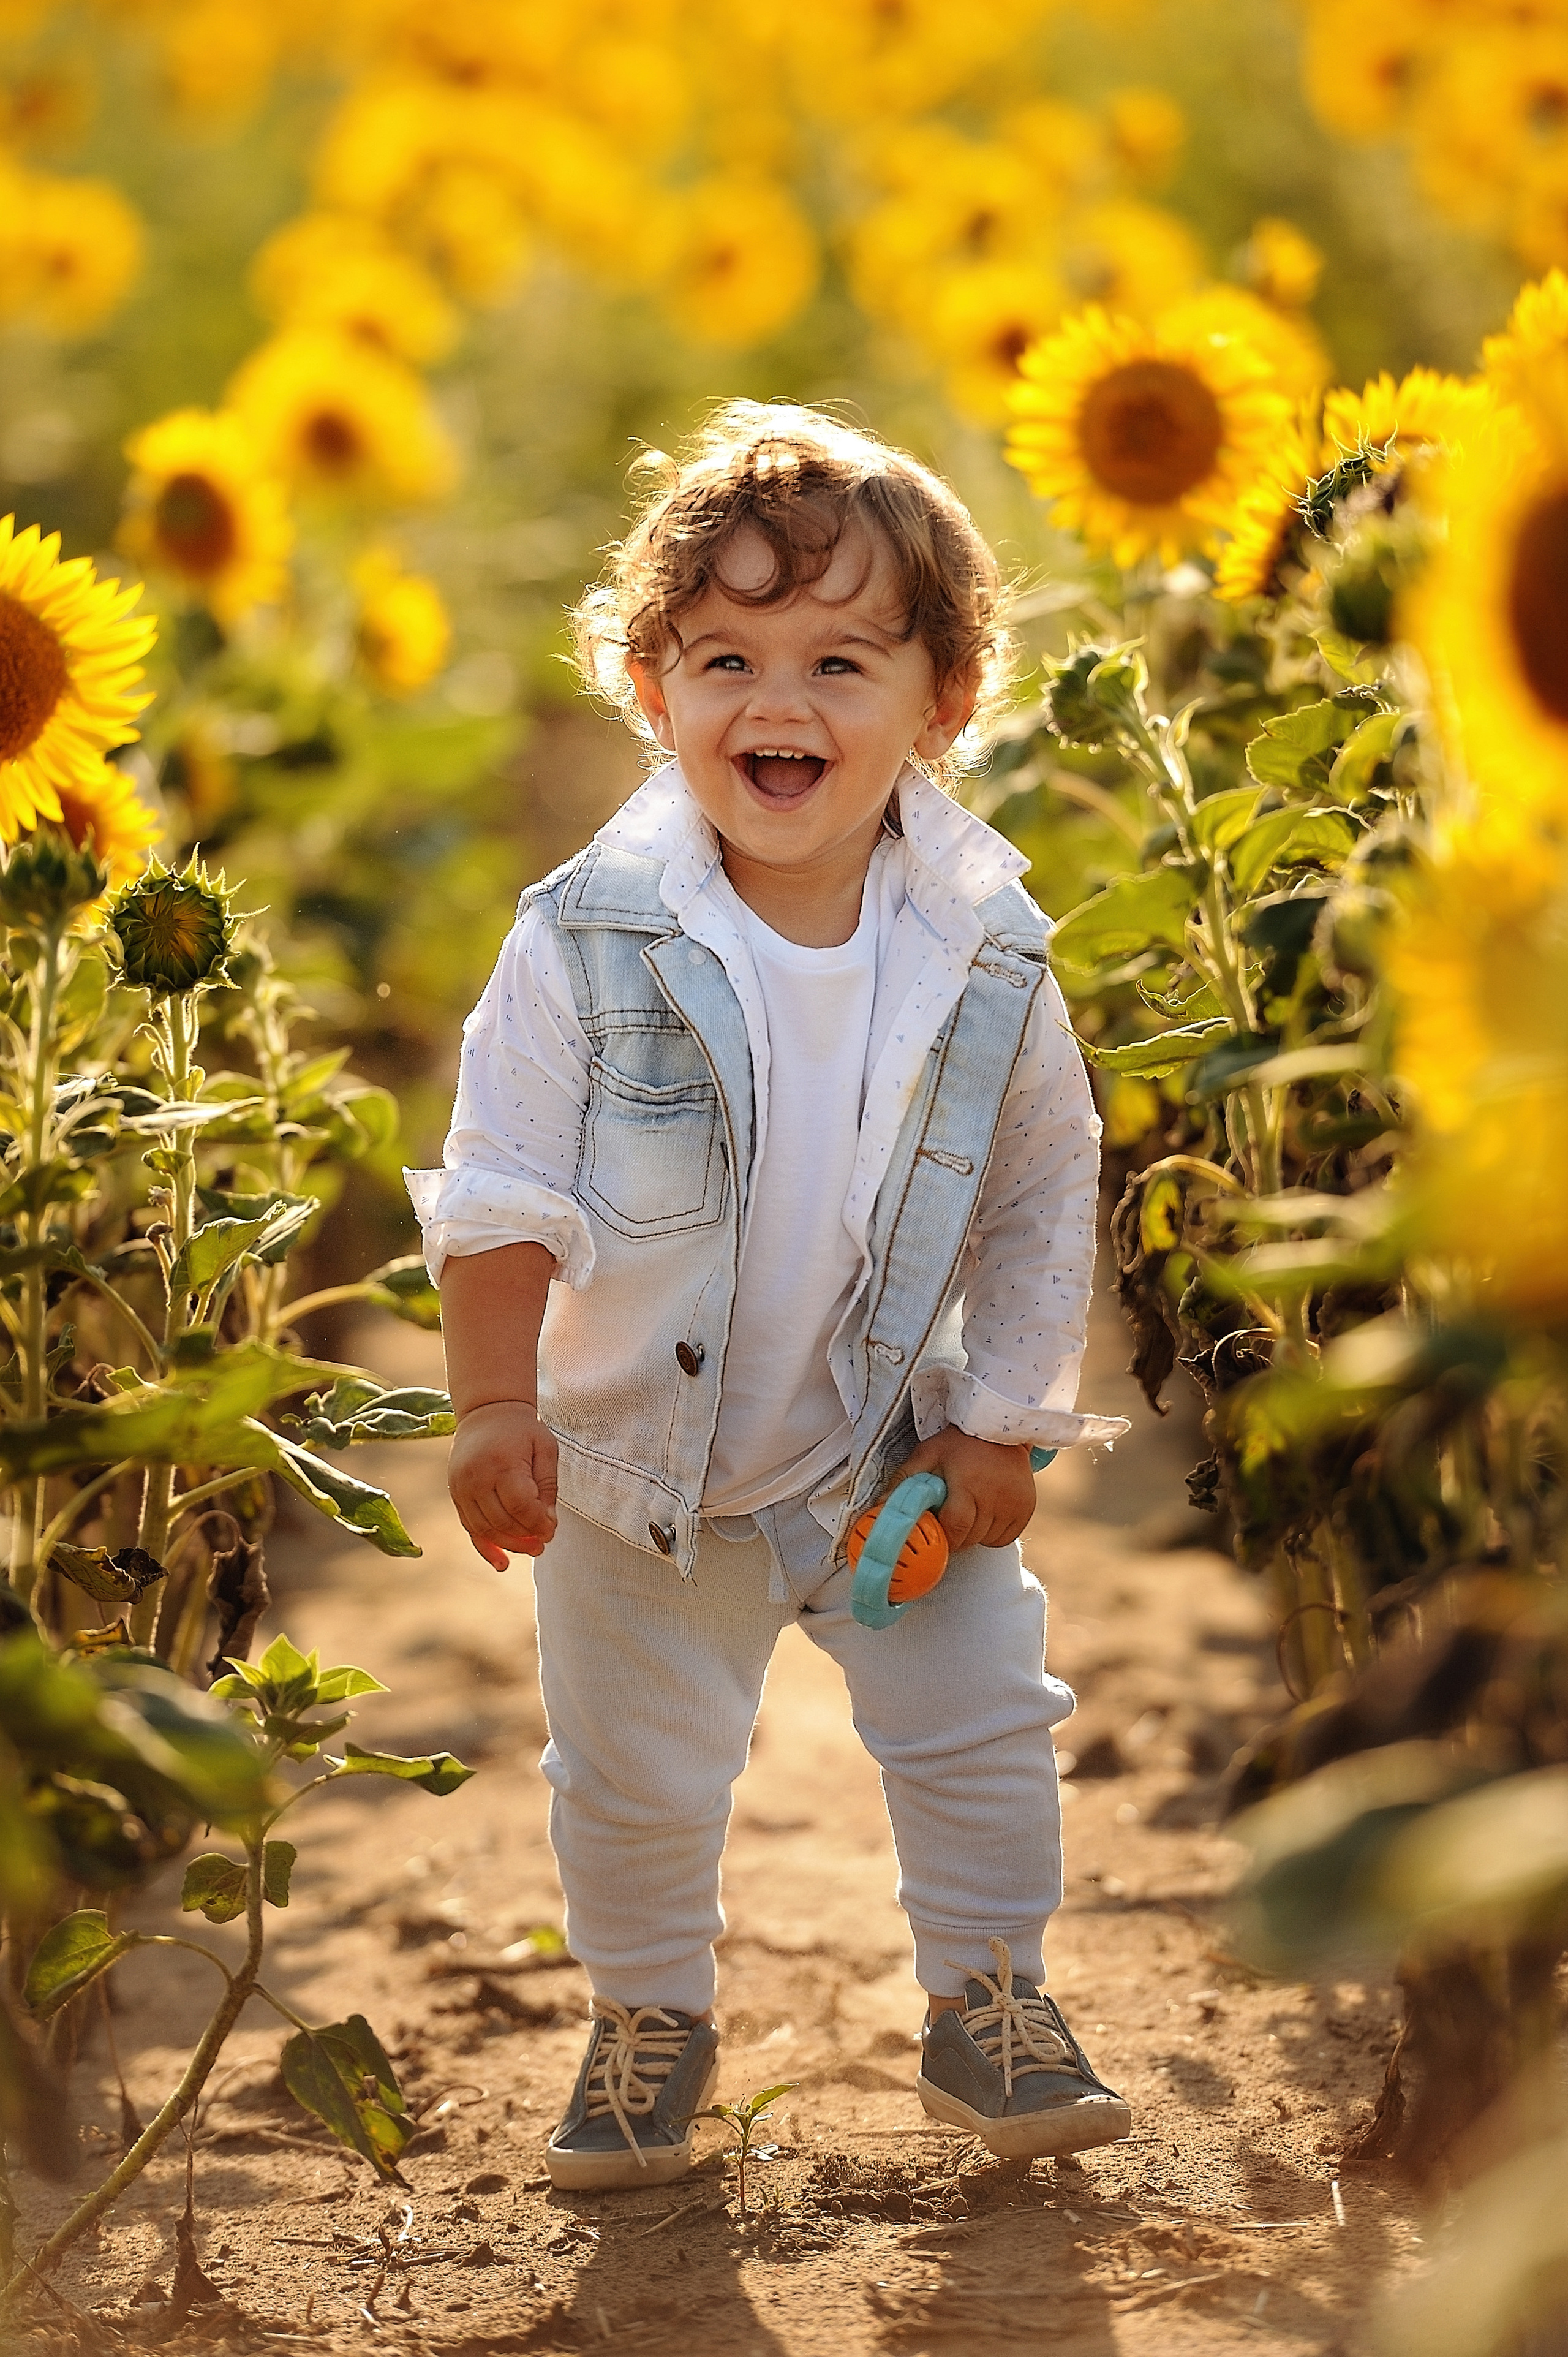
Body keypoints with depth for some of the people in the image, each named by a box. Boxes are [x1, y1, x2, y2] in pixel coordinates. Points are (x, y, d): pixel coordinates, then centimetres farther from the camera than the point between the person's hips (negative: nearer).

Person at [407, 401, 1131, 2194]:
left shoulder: (983, 954, -14)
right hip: (642, 1457, -1)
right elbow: (503, 1193, -15)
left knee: (981, 1726, 9)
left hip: (899, 1443, 1)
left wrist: (1003, 1422, -3)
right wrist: (496, 1403, -23)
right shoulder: (588, 943, -20)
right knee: (634, 1775, 13)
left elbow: (1044, 1192, -3)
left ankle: (986, 2007, 31)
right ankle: (650, 2021, 37)